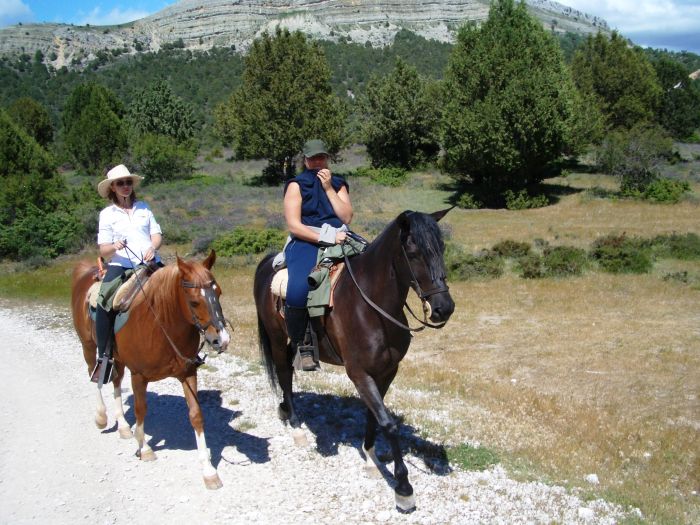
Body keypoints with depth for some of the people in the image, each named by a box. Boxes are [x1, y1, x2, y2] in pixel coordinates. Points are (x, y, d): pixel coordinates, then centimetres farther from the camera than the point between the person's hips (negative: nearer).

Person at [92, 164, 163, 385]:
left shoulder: (143, 207, 15)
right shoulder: (107, 214, 7)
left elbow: (157, 235, 12)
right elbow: (103, 251, 3)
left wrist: (153, 247, -10)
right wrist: (115, 247, -19)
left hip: (149, 263, 3)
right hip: (120, 265, -2)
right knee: (104, 303, -26)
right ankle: (104, 357, -13)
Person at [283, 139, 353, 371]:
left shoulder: (338, 185, 18)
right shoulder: (297, 185, 5)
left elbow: (347, 217, 2)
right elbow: (294, 225, -6)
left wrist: (329, 189, -4)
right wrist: (325, 238, -16)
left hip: (338, 241, 4)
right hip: (306, 243, -4)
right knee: (298, 290, -33)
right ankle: (303, 346, -14)